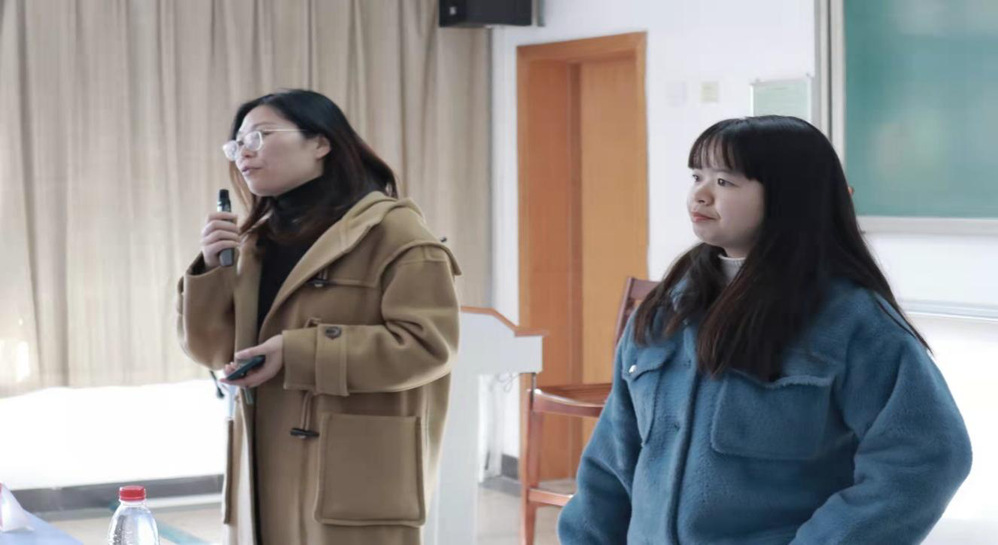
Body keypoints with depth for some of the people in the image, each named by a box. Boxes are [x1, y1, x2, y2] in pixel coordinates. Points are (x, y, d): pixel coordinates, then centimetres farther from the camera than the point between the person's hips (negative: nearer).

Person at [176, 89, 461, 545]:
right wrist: (212, 268, -1)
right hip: (268, 476, 7)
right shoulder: (258, 240, 18)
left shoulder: (390, 228, -5)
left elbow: (427, 344, -15)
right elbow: (216, 349, 16)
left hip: (352, 480, -7)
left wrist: (298, 354, -18)